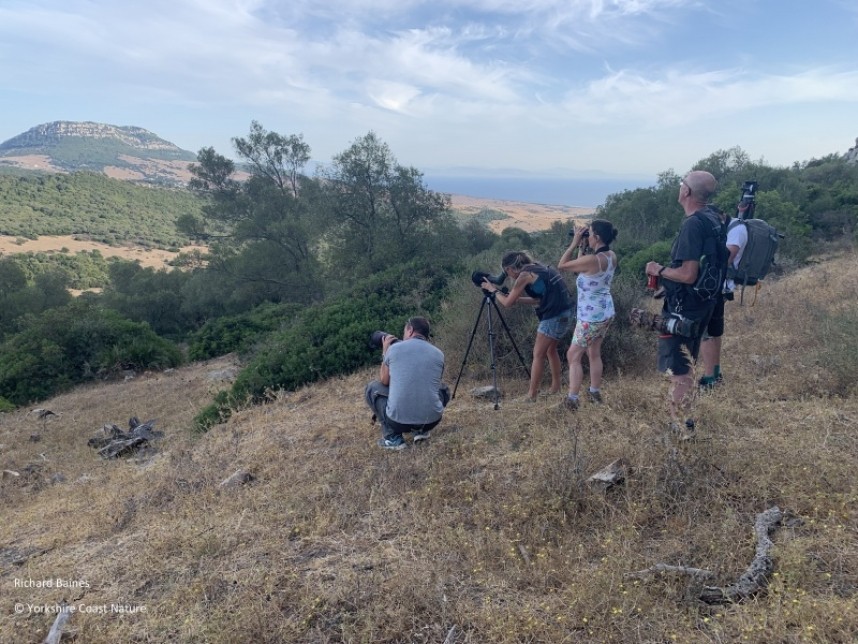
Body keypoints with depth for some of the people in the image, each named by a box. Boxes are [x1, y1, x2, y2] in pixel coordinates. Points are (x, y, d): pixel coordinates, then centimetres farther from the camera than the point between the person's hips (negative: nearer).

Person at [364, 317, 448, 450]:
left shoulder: (394, 348, 1)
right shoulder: (439, 354, 8)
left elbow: (384, 381, 15)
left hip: (398, 420, -3)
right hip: (432, 420, 3)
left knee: (373, 388, 24)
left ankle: (393, 437, 11)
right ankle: (421, 430, 19)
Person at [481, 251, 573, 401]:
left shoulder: (525, 275, -8)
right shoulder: (539, 268, 17)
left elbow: (508, 302, -3)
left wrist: (493, 290, 11)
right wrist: (516, 298, 21)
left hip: (554, 316, -9)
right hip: (566, 313, 9)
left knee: (538, 355, 0)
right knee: (551, 350, 21)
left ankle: (532, 395, 5)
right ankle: (556, 388, 28)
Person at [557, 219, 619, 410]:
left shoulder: (591, 260, -25)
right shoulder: (611, 256, 1)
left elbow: (561, 265, -13)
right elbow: (582, 267, 12)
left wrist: (575, 243, -10)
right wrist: (582, 247, 5)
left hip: (591, 317, -9)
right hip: (605, 313, 9)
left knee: (573, 356, 2)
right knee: (594, 353, 19)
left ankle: (572, 399, 3)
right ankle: (595, 393, 29)